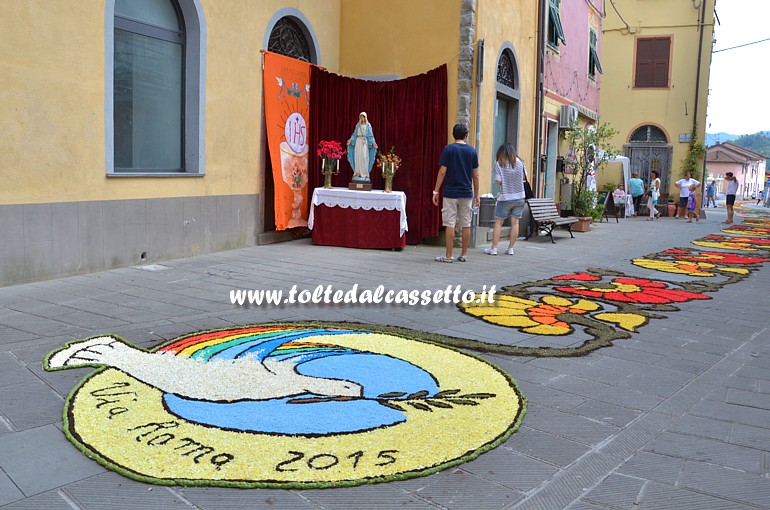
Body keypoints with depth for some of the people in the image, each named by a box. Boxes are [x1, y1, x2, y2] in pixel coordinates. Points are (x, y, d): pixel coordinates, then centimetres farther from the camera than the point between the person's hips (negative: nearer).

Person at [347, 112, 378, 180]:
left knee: (364, 157, -9)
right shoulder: (358, 125, 14)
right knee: (357, 157, -2)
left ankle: (365, 173, -9)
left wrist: (373, 142, -12)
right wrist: (350, 140, -3)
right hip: (358, 141, 3)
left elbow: (370, 134, 1)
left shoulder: (368, 125, 6)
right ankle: (358, 173, 0)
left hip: (365, 142, -3)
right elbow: (354, 134, 11)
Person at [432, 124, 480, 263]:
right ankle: (463, 255, 14)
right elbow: (475, 175, 6)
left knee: (450, 225, -1)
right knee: (466, 225, 8)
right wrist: (476, 195, 14)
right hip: (467, 194, 3)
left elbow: (442, 172, -8)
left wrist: (436, 191, -3)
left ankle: (449, 256, 0)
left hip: (451, 193, -3)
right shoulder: (472, 151, 5)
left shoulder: (448, 149, -4)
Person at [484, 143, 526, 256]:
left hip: (505, 197, -3)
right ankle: (510, 249, 8)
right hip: (519, 197, 3)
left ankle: (494, 248, 1)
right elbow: (525, 178, 10)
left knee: (498, 222, 3)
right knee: (515, 222, 6)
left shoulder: (499, 164, -8)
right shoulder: (519, 162, 2)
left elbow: (498, 181, -13)